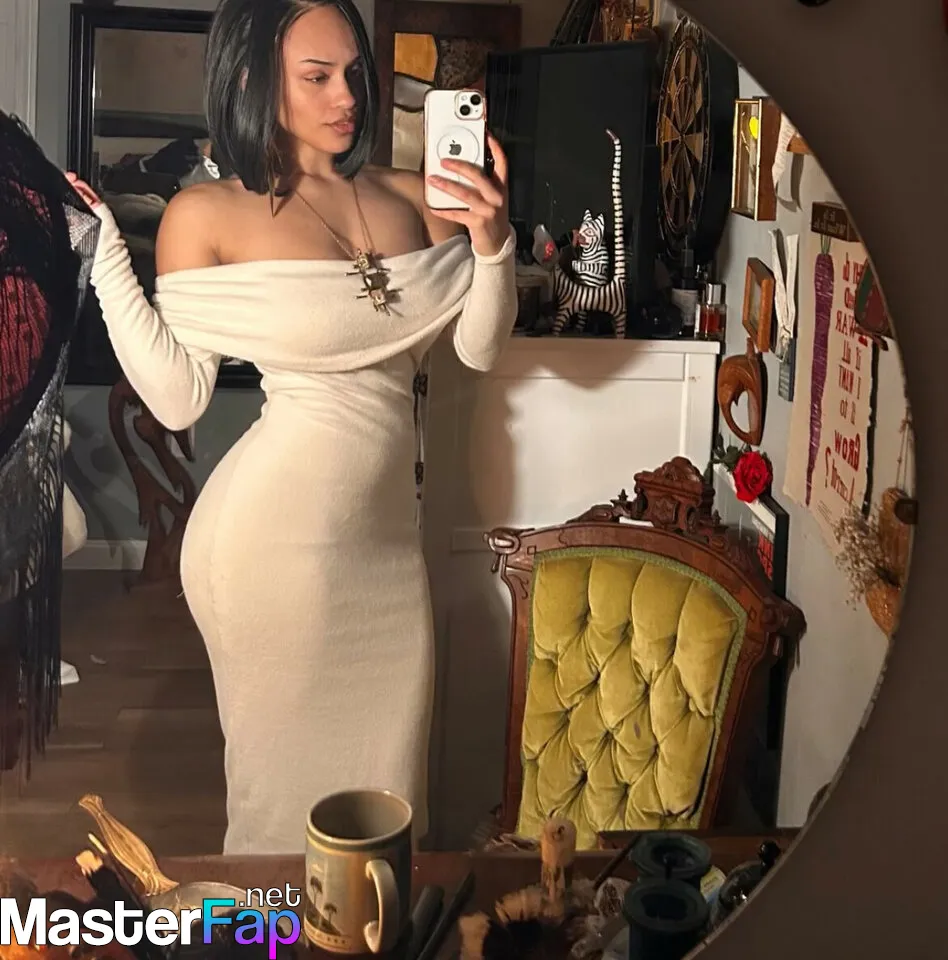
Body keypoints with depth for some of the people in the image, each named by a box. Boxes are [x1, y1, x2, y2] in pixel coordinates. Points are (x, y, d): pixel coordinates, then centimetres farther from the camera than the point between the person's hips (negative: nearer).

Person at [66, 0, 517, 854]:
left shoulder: (412, 198, 4)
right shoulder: (207, 216, -6)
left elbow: (480, 347, 3)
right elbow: (179, 400, -10)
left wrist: (492, 241, -13)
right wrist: (105, 261, -15)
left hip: (386, 528, 5)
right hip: (277, 532, -4)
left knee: (387, 765, 18)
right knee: (286, 768, 11)